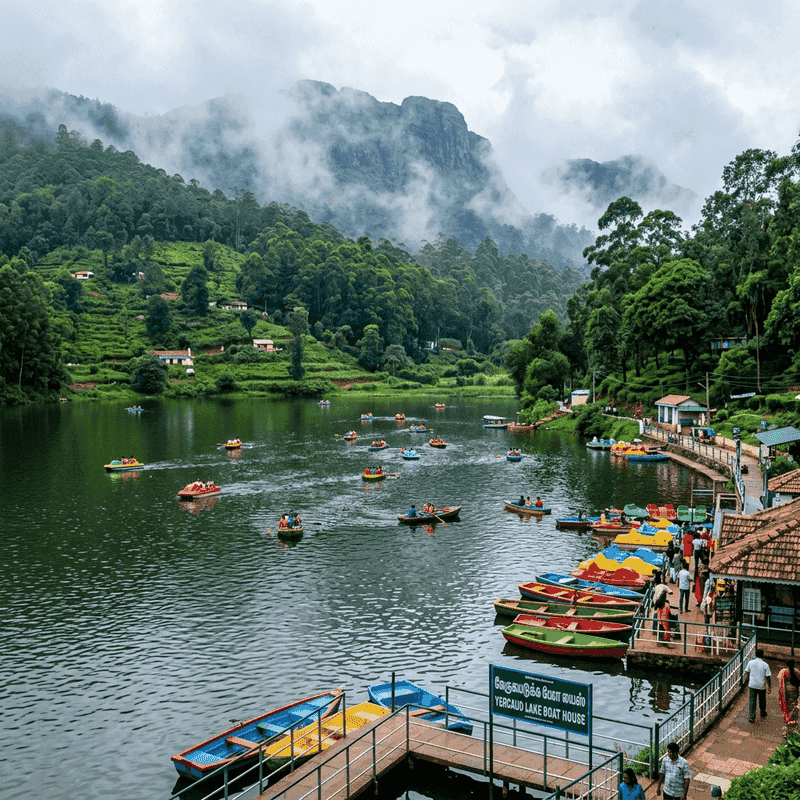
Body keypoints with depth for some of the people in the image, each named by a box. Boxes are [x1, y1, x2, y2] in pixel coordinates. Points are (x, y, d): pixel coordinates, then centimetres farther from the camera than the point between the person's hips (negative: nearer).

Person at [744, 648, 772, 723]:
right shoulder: (765, 665, -14)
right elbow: (767, 677, -11)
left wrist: (748, 683, 16)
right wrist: (769, 687, 2)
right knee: (762, 700, 22)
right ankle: (763, 712, 44)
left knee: (752, 701, 7)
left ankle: (752, 717, 4)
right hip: (762, 686, -1)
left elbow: (746, 673, 2)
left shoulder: (750, 662, -6)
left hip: (752, 685, 1)